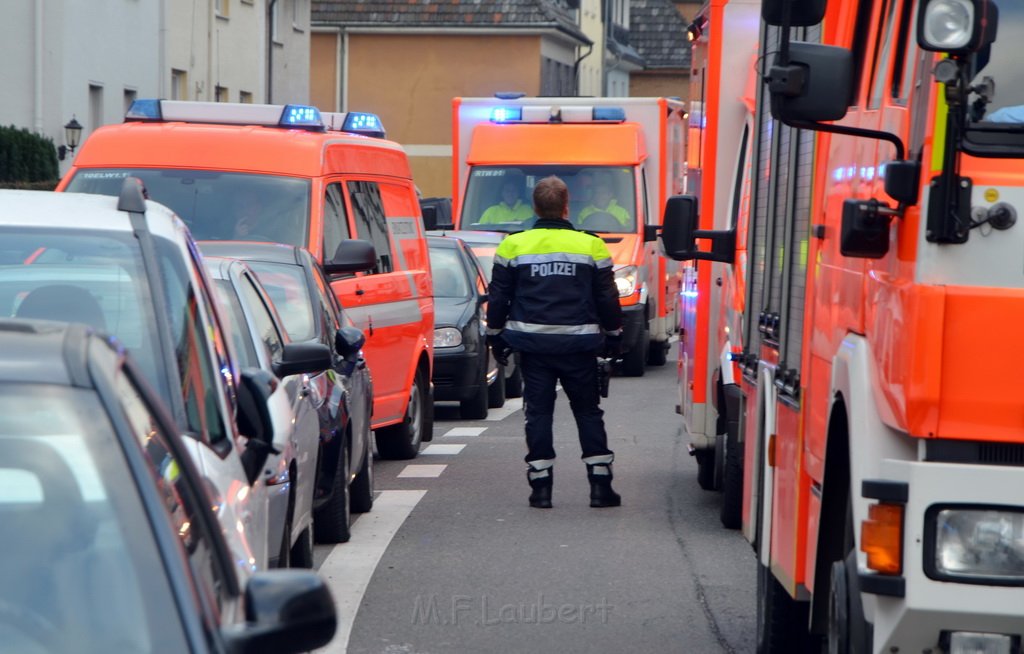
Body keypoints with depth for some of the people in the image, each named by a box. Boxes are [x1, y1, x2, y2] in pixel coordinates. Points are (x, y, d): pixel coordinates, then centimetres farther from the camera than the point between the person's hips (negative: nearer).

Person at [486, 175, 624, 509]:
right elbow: (607, 299, 6)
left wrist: (495, 336, 16)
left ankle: (541, 485, 1)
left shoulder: (513, 246, 0)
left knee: (538, 412, 5)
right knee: (588, 412, 9)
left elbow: (498, 298, 5)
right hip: (579, 343, 0)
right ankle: (600, 484, 5)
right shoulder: (591, 246, 0)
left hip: (532, 342, 0)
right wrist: (614, 335, 19)